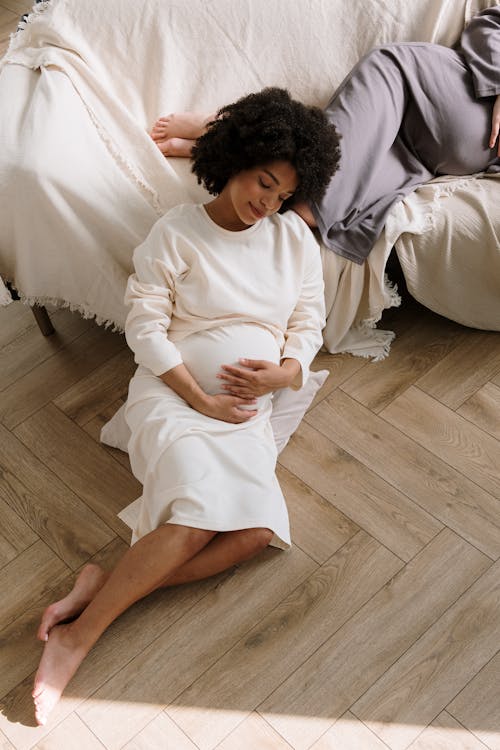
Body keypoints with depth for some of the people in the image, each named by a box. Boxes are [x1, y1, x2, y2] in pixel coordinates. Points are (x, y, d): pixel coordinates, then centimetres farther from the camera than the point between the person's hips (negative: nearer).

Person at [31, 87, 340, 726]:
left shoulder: (295, 238, 12)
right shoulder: (176, 233, -1)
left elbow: (308, 324, 13)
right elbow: (145, 328, -6)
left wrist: (284, 371, -10)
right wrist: (203, 401, -14)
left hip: (248, 410, 5)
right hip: (172, 395, -4)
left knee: (258, 529, -23)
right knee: (200, 516, -30)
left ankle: (104, 587, -21)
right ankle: (78, 636, -23)